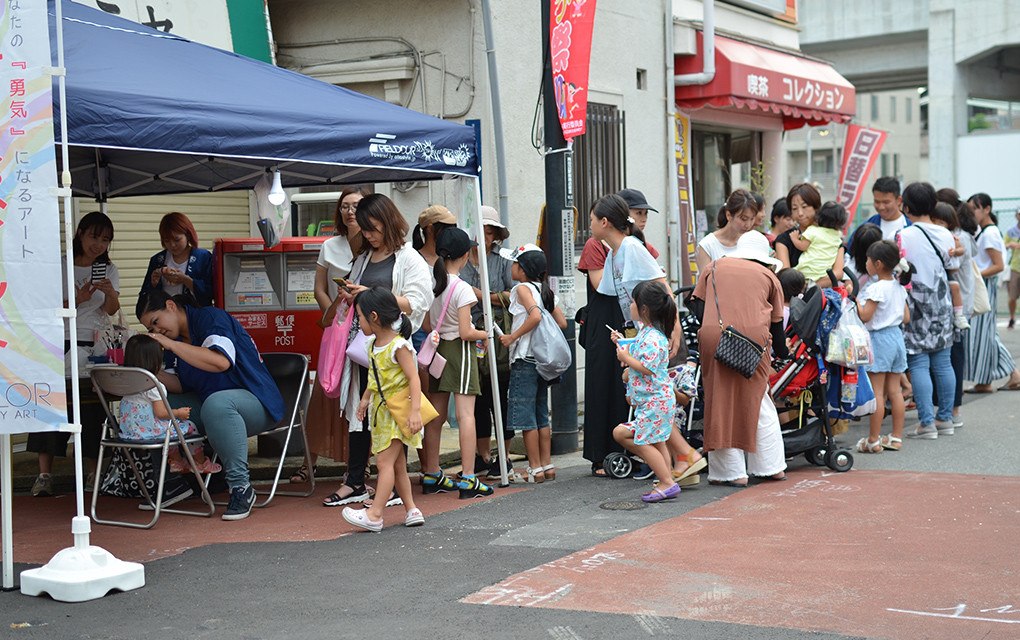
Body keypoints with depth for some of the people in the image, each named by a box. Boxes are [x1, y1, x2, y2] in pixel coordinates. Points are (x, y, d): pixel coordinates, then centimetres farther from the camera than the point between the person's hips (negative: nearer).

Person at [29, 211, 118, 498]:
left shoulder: (108, 270, 12)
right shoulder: (60, 268, 8)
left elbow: (112, 310, 0)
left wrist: (110, 293, -21)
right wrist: (78, 300, -15)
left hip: (95, 344, 1)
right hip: (61, 342, -1)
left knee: (94, 407, -5)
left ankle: (95, 471, 1)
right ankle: (45, 473, -12)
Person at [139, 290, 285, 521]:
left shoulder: (211, 318, -13)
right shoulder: (179, 337, 12)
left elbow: (221, 361, -30)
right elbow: (181, 385, 13)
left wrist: (171, 345, -27)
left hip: (256, 402, -9)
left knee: (216, 403, -40)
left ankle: (241, 487, -32)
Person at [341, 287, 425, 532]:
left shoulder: (398, 346, -16)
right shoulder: (373, 344, 10)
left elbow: (413, 378, -20)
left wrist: (415, 411, -27)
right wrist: (365, 399, 29)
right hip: (382, 410, 9)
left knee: (385, 460, -11)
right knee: (397, 463, 10)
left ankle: (374, 514, -12)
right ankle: (411, 510, 17)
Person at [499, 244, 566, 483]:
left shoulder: (522, 288, -10)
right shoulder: (547, 291, 12)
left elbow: (535, 315, -25)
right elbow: (562, 322, 8)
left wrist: (513, 337, -18)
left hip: (524, 359, -8)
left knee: (525, 415, -2)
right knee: (541, 414, 14)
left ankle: (535, 469, 0)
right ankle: (547, 465, 16)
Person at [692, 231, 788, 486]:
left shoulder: (715, 267, 23)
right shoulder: (768, 276, 22)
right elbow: (776, 324, 22)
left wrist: (697, 345, 20)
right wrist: (784, 355, 34)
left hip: (713, 336, 0)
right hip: (754, 337, 1)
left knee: (721, 401, 4)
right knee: (758, 400, 13)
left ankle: (733, 472, 4)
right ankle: (772, 467, 19)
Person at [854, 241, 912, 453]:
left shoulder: (876, 288, -16)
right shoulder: (899, 287, 8)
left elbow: (864, 317, -18)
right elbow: (906, 318, 11)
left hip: (879, 340, -8)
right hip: (896, 337, 8)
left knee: (876, 392, -4)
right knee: (894, 390, 11)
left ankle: (873, 440, -1)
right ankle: (896, 437, 15)